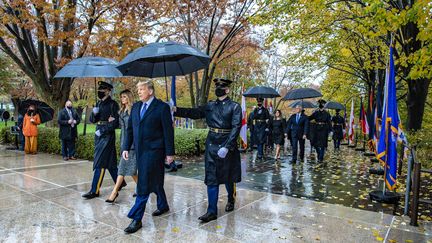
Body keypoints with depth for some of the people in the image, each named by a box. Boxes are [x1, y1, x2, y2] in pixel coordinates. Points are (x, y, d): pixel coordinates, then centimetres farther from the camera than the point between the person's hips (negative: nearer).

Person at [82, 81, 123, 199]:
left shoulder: (113, 104, -10)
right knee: (110, 161, 15)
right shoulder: (99, 104, 12)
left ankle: (95, 191, -1)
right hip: (99, 135, 8)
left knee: (99, 163, -7)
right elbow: (92, 120, 13)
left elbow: (116, 123, -15)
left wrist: (102, 131, -17)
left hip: (107, 136, -8)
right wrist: (94, 113, -8)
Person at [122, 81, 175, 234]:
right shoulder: (135, 107, 11)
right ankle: (163, 206, 37)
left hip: (154, 150, -7)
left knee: (144, 184, -7)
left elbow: (168, 131, -8)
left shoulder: (162, 107, -8)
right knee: (154, 180, 18)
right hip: (140, 150, 7)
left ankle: (136, 219, 1)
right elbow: (130, 128, 14)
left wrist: (170, 153, -9)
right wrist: (126, 147, 6)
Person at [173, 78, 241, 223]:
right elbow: (193, 113, 2)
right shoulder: (210, 106, 9)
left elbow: (236, 127, -13)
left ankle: (231, 200, 39)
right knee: (211, 179, 1)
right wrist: (176, 110, -13)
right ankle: (212, 211, 7)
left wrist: (226, 147, -22)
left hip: (228, 145, -3)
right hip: (211, 145, 3)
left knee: (228, 176, 13)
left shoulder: (234, 107, -5)